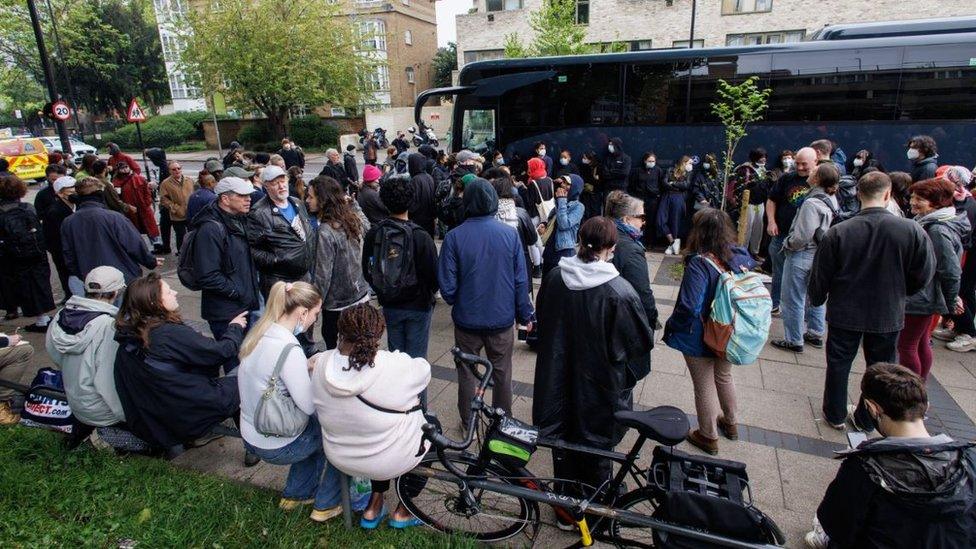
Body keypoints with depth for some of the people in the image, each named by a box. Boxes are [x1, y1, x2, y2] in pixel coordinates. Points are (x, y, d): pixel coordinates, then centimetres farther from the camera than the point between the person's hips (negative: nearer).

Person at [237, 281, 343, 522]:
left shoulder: (259, 333, -4)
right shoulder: (289, 350, -31)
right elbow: (309, 405, -26)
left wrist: (307, 367, 0)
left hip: (251, 435, 8)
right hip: (276, 446, -8)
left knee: (316, 428, 26)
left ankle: (295, 494, 36)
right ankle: (326, 504, 22)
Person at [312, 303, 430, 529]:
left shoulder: (322, 364, -16)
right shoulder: (395, 366, -29)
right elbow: (423, 369, -9)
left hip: (340, 458, 5)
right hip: (391, 461, -4)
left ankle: (374, 507, 35)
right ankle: (402, 513, 31)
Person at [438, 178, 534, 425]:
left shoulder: (454, 237, -14)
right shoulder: (510, 234, -10)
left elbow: (447, 285, -12)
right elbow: (521, 280, -6)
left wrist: (456, 303, 9)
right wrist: (525, 315, 5)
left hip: (467, 319, -1)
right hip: (502, 319, 1)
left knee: (467, 373, 18)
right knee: (502, 373, 19)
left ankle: (468, 422, 33)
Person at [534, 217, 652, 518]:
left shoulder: (554, 277, -12)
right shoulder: (619, 291, -25)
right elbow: (642, 341, -13)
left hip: (558, 378, 4)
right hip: (599, 386, -3)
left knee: (563, 439, 21)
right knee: (597, 447, 18)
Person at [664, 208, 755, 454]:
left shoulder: (699, 264, -29)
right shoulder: (741, 255, -9)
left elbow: (689, 307, -33)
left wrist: (671, 326, -17)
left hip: (700, 338, -6)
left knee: (705, 386, 14)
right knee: (724, 377, 29)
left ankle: (709, 437, 34)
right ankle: (730, 423, 51)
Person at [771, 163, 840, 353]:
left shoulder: (811, 203, -24)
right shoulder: (829, 202, 3)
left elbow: (801, 237, -26)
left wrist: (787, 244, -8)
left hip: (801, 256, -9)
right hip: (818, 255, 9)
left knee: (793, 300, 3)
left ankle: (794, 341, 14)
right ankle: (816, 334, 34)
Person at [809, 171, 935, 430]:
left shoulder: (837, 233, -17)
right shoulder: (912, 230, -15)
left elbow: (820, 276, -8)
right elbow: (923, 275, -5)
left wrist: (816, 299, 11)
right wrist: (897, 293, 14)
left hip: (845, 313, -1)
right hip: (889, 314, 1)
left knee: (839, 363, 16)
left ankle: (835, 415, 30)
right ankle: (866, 419, 33)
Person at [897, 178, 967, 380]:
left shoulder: (939, 231, -23)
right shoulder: (927, 223, 8)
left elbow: (951, 270, -20)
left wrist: (951, 301, -9)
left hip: (920, 300, -10)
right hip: (924, 297, 10)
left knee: (906, 346, -2)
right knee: (921, 344, 19)